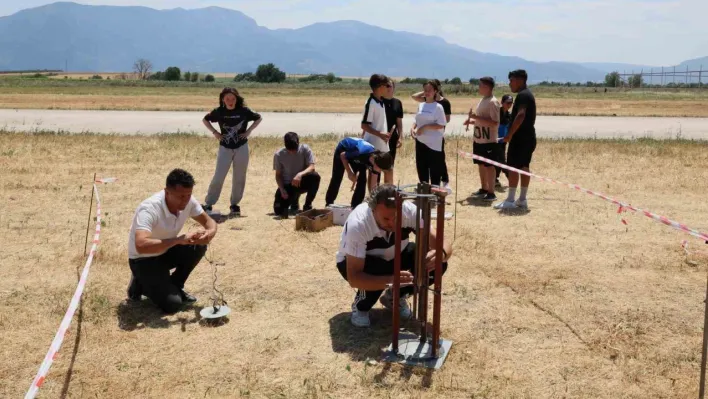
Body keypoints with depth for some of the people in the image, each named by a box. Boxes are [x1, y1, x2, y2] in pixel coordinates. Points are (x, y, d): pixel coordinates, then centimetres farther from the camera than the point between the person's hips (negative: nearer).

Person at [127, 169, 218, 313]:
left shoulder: (188, 201, -15)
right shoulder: (149, 209, -34)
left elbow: (209, 222, -4)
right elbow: (141, 246, -47)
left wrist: (209, 233, -29)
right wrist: (179, 239, -47)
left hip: (166, 252, 7)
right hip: (143, 259, -6)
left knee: (199, 246, -19)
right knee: (172, 303, -21)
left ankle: (175, 286, 4)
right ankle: (140, 284, 9)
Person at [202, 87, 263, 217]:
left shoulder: (244, 111, -8)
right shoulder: (219, 112, -6)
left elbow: (258, 118, 8)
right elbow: (205, 120, 11)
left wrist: (249, 131, -3)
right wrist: (214, 132, -2)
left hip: (241, 148, 0)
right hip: (225, 148, 0)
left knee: (239, 178, 7)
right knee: (218, 177, -4)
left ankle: (234, 205, 20)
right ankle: (208, 204, 5)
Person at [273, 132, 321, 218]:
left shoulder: (305, 149, -13)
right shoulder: (279, 155, -11)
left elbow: (312, 167, -20)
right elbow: (278, 175, -3)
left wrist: (300, 174, -39)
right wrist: (282, 189, -19)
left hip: (301, 182, 0)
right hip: (287, 185, 0)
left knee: (315, 176, -33)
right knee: (278, 210, -18)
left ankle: (307, 206, -11)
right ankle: (294, 199, 20)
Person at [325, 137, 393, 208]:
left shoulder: (376, 158, -26)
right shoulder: (361, 153, -44)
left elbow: (373, 185, -17)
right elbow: (342, 155, -23)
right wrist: (349, 172, -23)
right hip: (343, 148, -4)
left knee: (362, 180, -9)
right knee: (337, 178, -1)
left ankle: (355, 206, 3)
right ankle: (329, 204, 18)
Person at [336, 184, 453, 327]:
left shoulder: (410, 211, -29)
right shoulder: (358, 224, -38)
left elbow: (444, 245, -27)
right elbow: (353, 278, -39)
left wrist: (440, 254, -52)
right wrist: (390, 280, -55)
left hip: (394, 256, 4)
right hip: (356, 263, -4)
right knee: (378, 271, -38)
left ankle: (394, 297, 6)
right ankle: (361, 305, -3)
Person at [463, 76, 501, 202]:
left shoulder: (493, 102, -16)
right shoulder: (482, 100, 12)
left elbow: (494, 123, -23)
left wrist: (477, 117, -24)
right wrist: (471, 121, 4)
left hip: (489, 141, -9)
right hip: (479, 140, 9)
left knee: (489, 166, -3)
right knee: (481, 164, 15)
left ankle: (491, 193, 4)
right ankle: (484, 189, 26)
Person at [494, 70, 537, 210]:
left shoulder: (522, 95, -14)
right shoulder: (528, 94, 18)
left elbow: (521, 115, -28)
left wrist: (510, 134, -28)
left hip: (520, 137, -10)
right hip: (529, 137, 10)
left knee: (513, 167, -7)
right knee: (524, 167, 11)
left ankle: (510, 200, -6)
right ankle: (522, 199, 14)